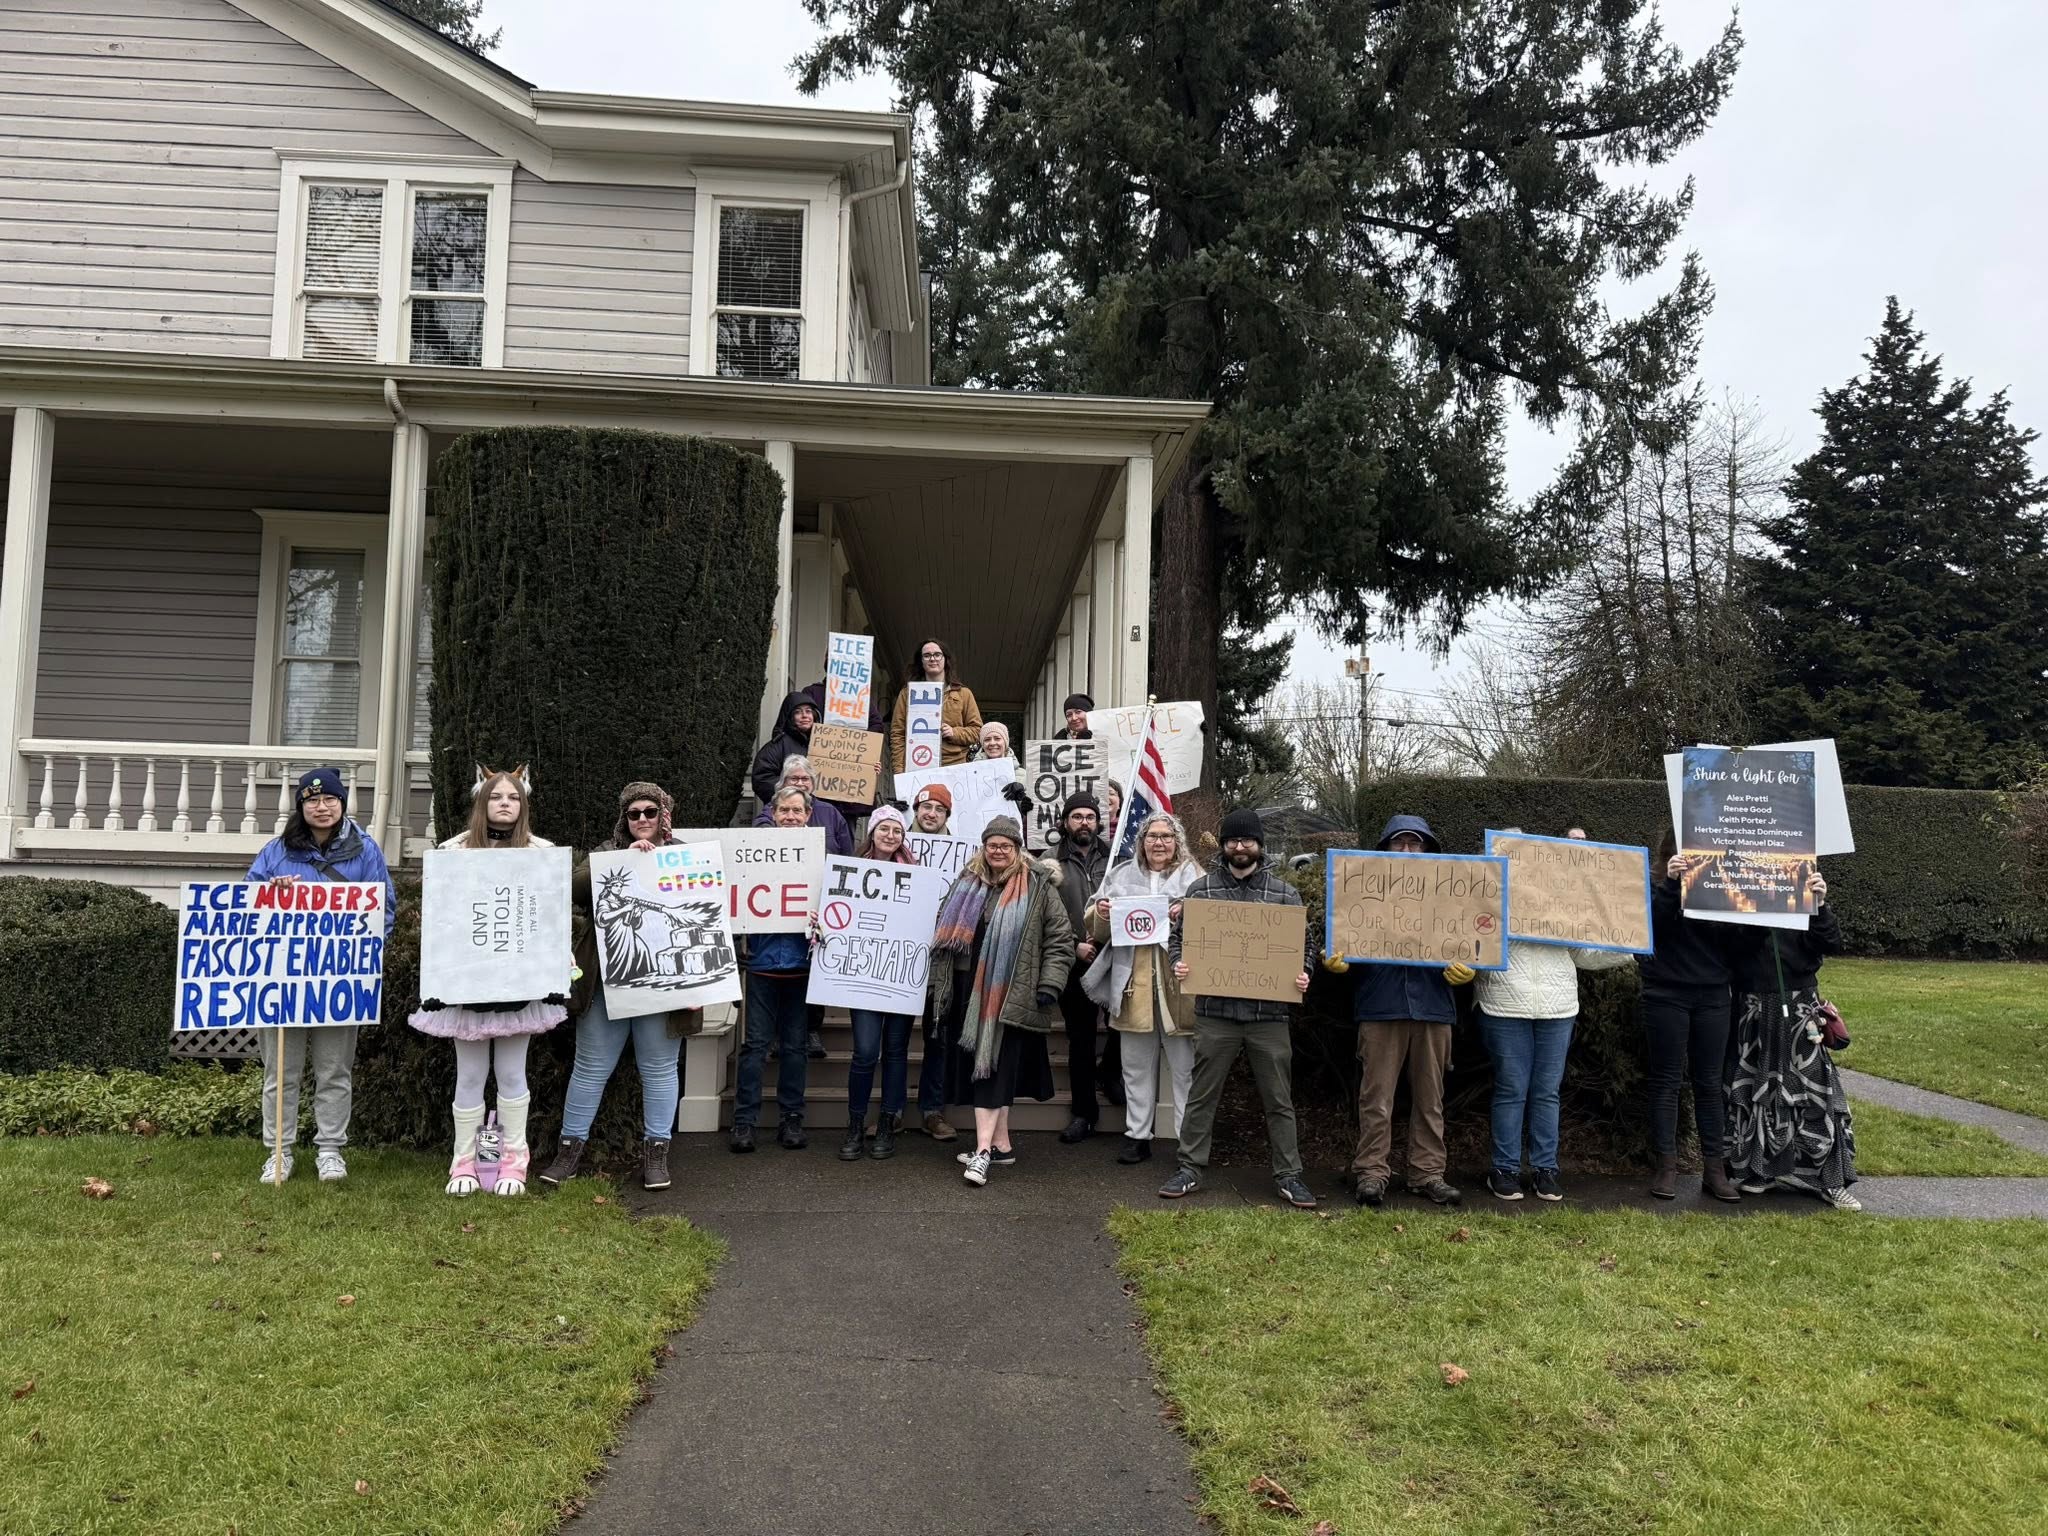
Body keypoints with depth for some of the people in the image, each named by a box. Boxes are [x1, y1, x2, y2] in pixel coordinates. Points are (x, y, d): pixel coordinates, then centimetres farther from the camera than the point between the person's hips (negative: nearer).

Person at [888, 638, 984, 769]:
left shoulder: (963, 693, 13)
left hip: (954, 766, 0)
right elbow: (897, 734, 7)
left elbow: (977, 730, 12)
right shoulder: (907, 693, 11)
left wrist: (954, 733, -7)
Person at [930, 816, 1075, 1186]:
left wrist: (1050, 984, -11)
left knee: (994, 1065, -10)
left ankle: (984, 1150, -12)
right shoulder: (968, 883, 12)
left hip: (1010, 995, -5)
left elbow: (1060, 939, -3)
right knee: (981, 1065, 8)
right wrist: (941, 986, 16)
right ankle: (1001, 1144, 18)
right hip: (972, 991, 6)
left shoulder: (1039, 886, -2)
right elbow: (946, 933, 19)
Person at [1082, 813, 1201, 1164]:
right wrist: (1100, 914, -7)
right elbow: (1097, 930, 16)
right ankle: (1137, 1135, 20)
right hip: (1134, 985, 3)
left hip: (1178, 985, -3)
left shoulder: (1194, 875, 6)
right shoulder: (1121, 875, 14)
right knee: (1135, 1066, 11)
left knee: (1186, 1067, 1)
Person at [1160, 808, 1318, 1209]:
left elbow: (1306, 944, 10)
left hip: (1270, 1013, 1)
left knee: (1279, 1100, 8)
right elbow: (1177, 937, 9)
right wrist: (1179, 964, -10)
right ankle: (1190, 1168, 18)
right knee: (1202, 1095, 7)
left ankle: (1288, 1175, 19)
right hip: (1215, 1011, 0)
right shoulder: (1201, 889, 4)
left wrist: (1303, 974, -8)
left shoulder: (1285, 894, 6)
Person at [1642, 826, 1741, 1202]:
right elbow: (1653, 923, -18)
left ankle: (1714, 1168, 14)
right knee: (1666, 1080, 4)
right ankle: (1666, 1165, 10)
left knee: (1710, 1082, 8)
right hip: (1666, 995, -3)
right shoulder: (1654, 883, -1)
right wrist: (1671, 883, -30)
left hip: (1713, 995, 3)